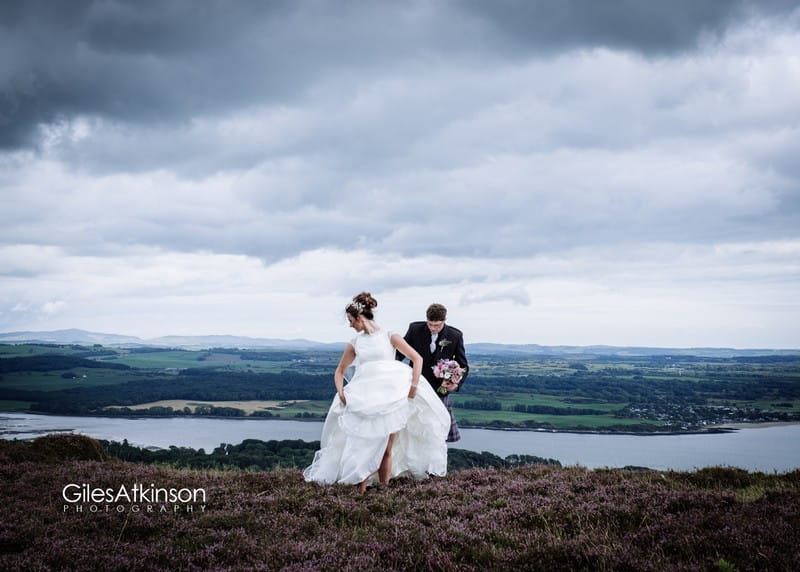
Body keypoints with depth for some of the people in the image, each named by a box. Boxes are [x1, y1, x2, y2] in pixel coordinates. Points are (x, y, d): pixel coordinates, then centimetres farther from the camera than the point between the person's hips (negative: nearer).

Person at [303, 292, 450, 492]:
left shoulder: (389, 337, 4)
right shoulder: (354, 344, 12)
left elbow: (417, 358, 2)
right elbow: (340, 371, 19)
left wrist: (414, 384, -10)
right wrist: (340, 392, 1)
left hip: (391, 399, -2)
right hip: (363, 402, 2)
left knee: (387, 450, 1)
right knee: (363, 449, -5)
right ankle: (361, 492, -2)